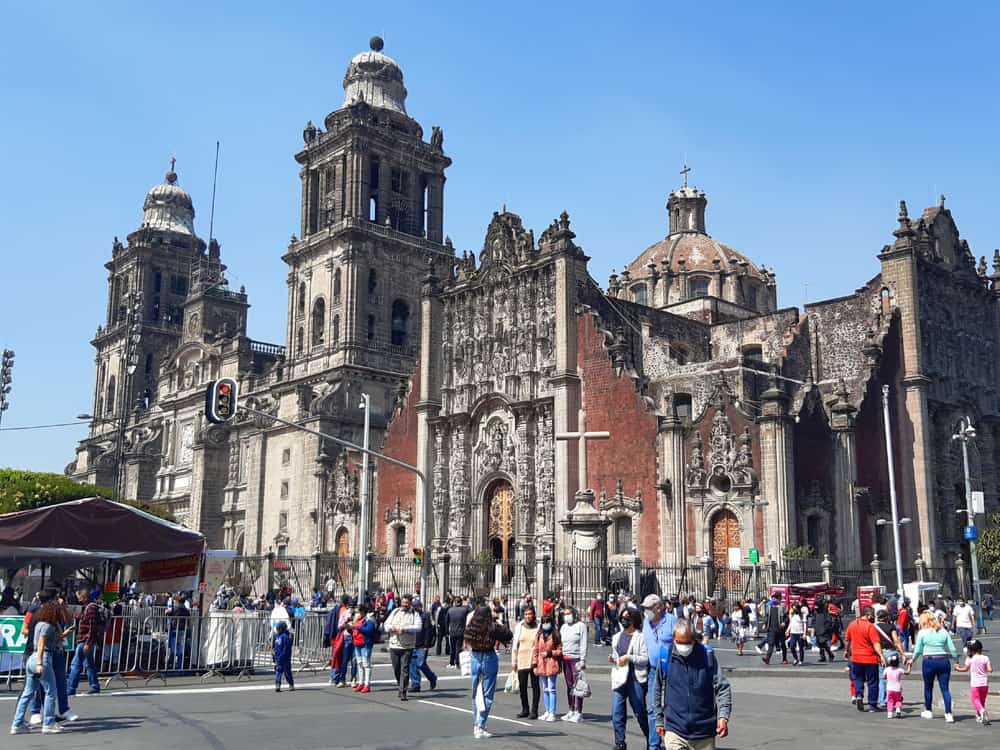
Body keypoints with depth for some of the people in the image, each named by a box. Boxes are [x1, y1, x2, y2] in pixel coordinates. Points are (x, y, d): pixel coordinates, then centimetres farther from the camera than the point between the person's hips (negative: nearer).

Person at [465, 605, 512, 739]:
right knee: (487, 695, 3)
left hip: (475, 660, 4)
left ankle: (477, 724, 26)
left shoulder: (471, 627, -4)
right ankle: (480, 727, 1)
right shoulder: (493, 627, -13)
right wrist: (500, 623, 9)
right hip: (489, 659, -4)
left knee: (476, 693, 18)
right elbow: (508, 635, -5)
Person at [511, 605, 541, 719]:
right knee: (522, 686, 5)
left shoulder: (539, 627, -3)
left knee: (535, 685, 2)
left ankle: (534, 711, 10)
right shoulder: (519, 627, 6)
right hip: (522, 660, 3)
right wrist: (513, 661, 7)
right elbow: (514, 644, 9)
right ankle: (525, 710, 19)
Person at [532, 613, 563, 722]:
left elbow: (560, 651, -3)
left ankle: (552, 713, -1)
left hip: (552, 665, -5)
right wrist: (534, 665, 5)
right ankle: (547, 711, 22)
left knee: (551, 689, -5)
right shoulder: (539, 635, 9)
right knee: (545, 689, 13)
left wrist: (549, 653, -14)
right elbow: (536, 650, 10)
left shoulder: (555, 635, -4)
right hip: (541, 665, 5)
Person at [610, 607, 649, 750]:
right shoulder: (617, 636, 15)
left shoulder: (640, 637, -5)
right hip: (619, 678, 5)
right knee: (617, 713, -2)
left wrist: (629, 657, -19)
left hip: (636, 679, -5)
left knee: (640, 713, 6)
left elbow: (646, 659, -11)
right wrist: (612, 659, 7)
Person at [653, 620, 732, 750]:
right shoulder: (665, 658, -2)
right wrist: (659, 721, 11)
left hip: (704, 732, 1)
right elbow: (658, 692, 9)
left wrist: (723, 717, -14)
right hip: (674, 730, -1)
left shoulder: (707, 656, -4)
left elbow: (722, 688, -2)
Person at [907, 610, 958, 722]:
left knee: (928, 687, 14)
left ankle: (928, 711, 26)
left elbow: (918, 650, 2)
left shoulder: (922, 633, -2)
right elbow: (952, 649, 1)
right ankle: (948, 714, -7)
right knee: (945, 688, 2)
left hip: (929, 662, -2)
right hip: (944, 661, 2)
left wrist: (912, 660, 17)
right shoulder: (944, 632, 4)